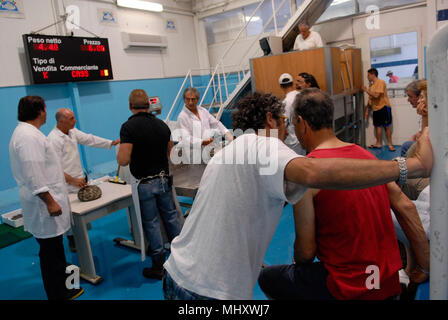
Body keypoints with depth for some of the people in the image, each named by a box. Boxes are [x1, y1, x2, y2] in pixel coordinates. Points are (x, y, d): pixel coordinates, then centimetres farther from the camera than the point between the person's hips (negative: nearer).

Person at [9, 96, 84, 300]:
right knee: (50, 253, 1)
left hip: (46, 206, 11)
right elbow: (33, 175, -25)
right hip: (44, 207, -11)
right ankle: (57, 295, 15)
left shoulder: (27, 133, 14)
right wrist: (49, 201, -22)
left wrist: (72, 179, 28)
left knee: (54, 251, 20)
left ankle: (61, 290, 35)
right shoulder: (28, 137, -20)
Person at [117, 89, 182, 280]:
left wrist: (120, 146, -2)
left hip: (144, 183, -5)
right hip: (163, 178, 5)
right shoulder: (161, 124, 2)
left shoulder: (129, 126, -16)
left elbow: (123, 160, -22)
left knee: (151, 223, 6)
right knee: (170, 216, 18)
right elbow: (170, 152, 10)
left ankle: (159, 266, 17)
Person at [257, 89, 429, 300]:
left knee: (266, 278, 9)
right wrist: (426, 264, 12)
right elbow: (405, 207, 3)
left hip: (352, 288, -7)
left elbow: (306, 250, -15)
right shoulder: (365, 154, 1)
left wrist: (297, 266, 7)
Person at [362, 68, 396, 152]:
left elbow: (376, 95, -24)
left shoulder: (381, 82, -11)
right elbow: (370, 99, 16)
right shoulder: (371, 85, 12)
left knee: (387, 126, -1)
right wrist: (367, 110, 15)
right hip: (375, 109, 7)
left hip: (384, 107, -7)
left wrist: (366, 90, -13)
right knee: (377, 126, 10)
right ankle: (378, 143, 18)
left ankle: (390, 144, 4)